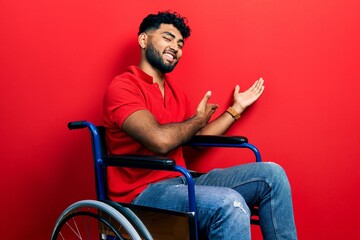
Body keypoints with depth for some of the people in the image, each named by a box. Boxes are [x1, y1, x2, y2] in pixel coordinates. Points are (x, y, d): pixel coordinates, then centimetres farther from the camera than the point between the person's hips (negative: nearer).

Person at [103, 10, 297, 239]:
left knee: (271, 174, -4)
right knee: (230, 205, -33)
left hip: (181, 182, 8)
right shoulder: (122, 87, -10)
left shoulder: (175, 90, 17)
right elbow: (161, 141, -25)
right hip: (143, 192, -8)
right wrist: (199, 118, -5)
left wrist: (236, 108, 20)